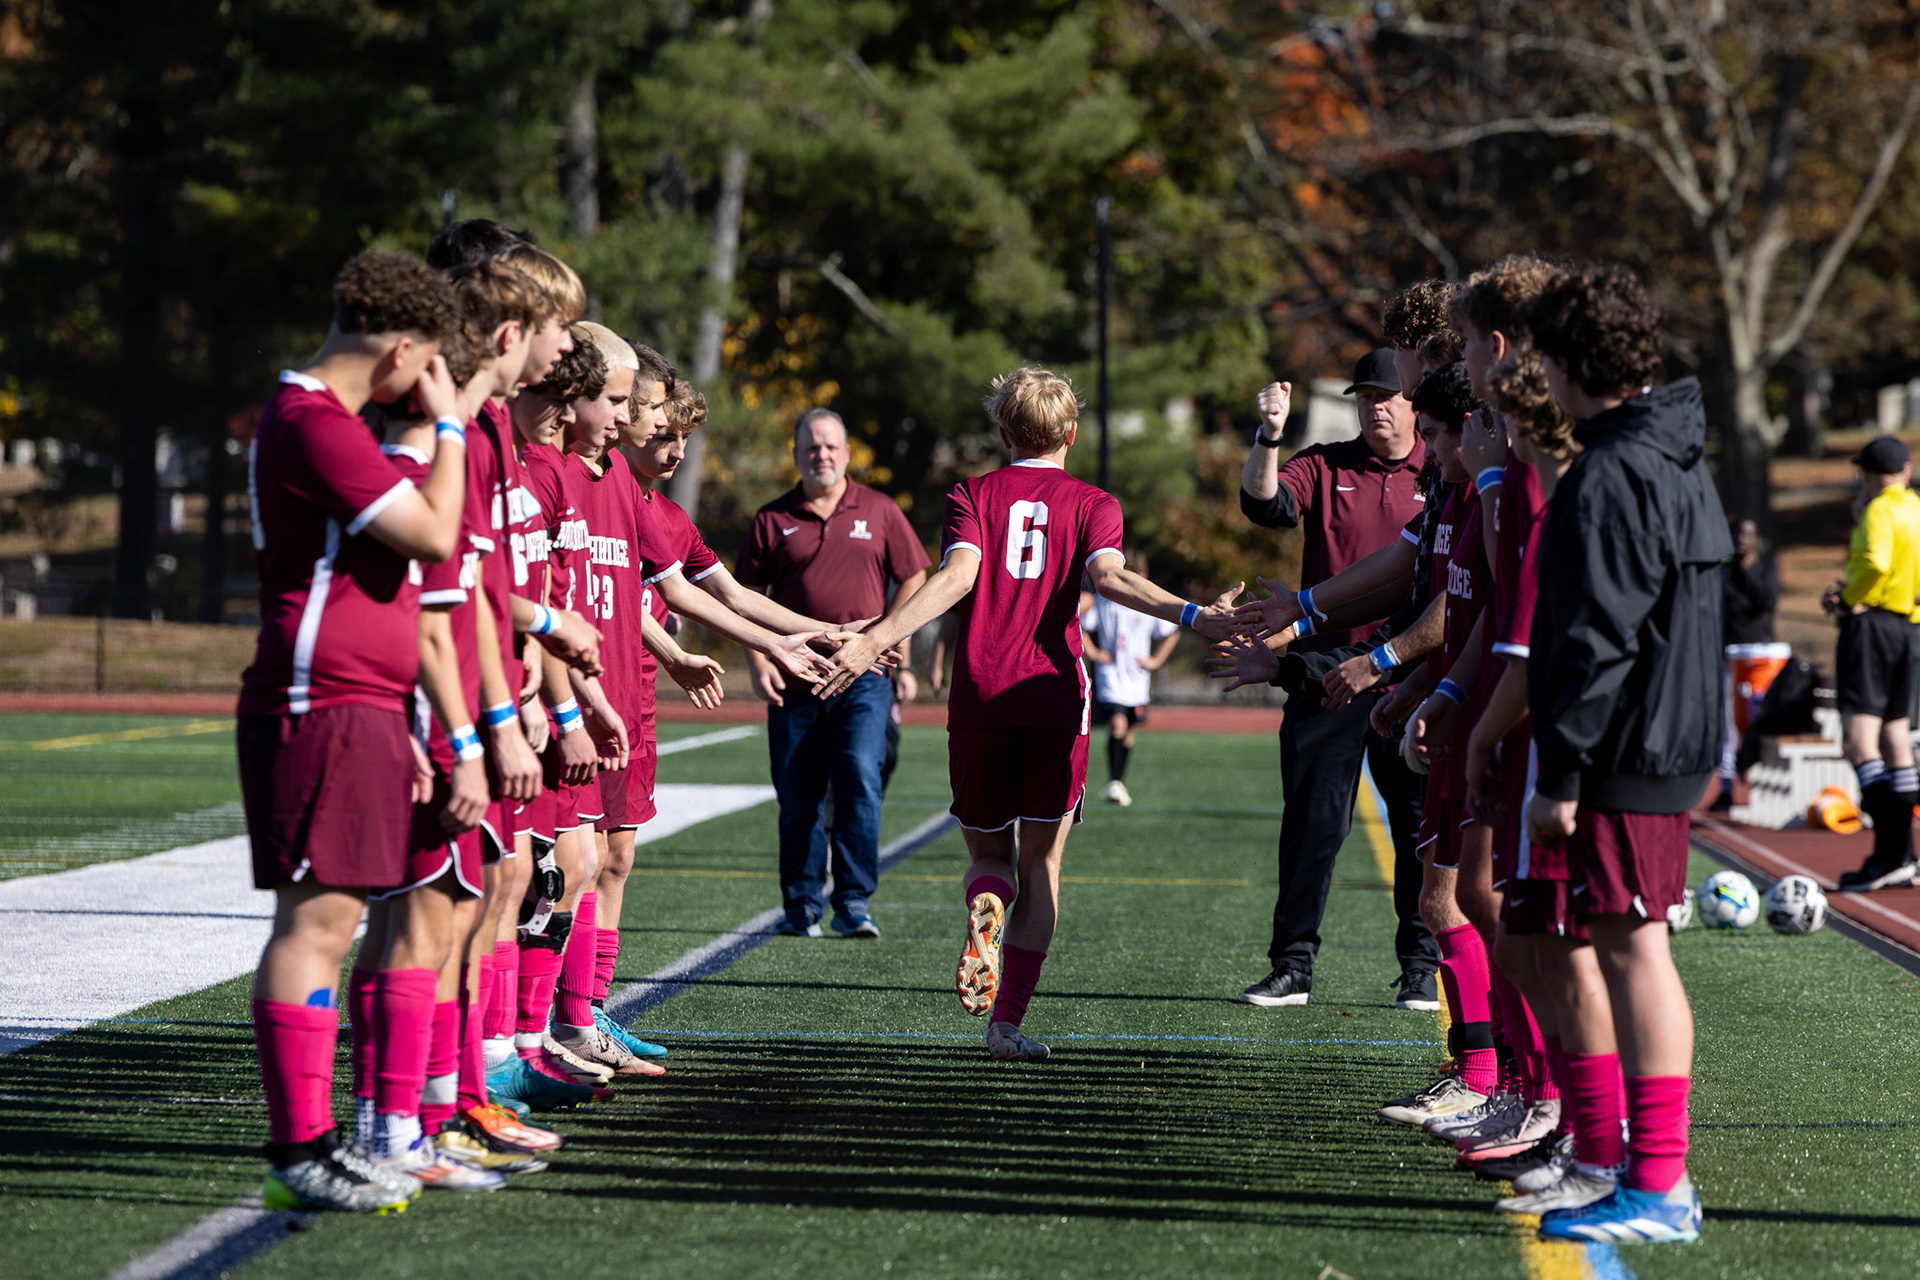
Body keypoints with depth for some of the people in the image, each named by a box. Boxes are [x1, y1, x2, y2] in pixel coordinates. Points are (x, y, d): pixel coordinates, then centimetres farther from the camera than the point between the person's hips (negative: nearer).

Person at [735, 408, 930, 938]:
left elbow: (912, 580, 11)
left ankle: (854, 904, -7)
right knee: (797, 797, 4)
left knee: (859, 781, -13)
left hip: (864, 675, -1)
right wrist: (759, 659, -5)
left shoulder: (879, 511, 7)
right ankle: (802, 907, 14)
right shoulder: (772, 519, 7)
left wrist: (893, 640, 0)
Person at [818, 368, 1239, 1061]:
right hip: (1055, 698, -1)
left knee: (989, 854, 15)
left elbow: (958, 575, -10)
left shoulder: (973, 495, 8)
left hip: (979, 699, 1)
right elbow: (1109, 575, -13)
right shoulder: (1093, 504, 8)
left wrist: (877, 639, -19)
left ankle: (985, 905, -23)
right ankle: (1008, 1022, 0)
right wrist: (1192, 615, -23)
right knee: (1040, 863, 8)